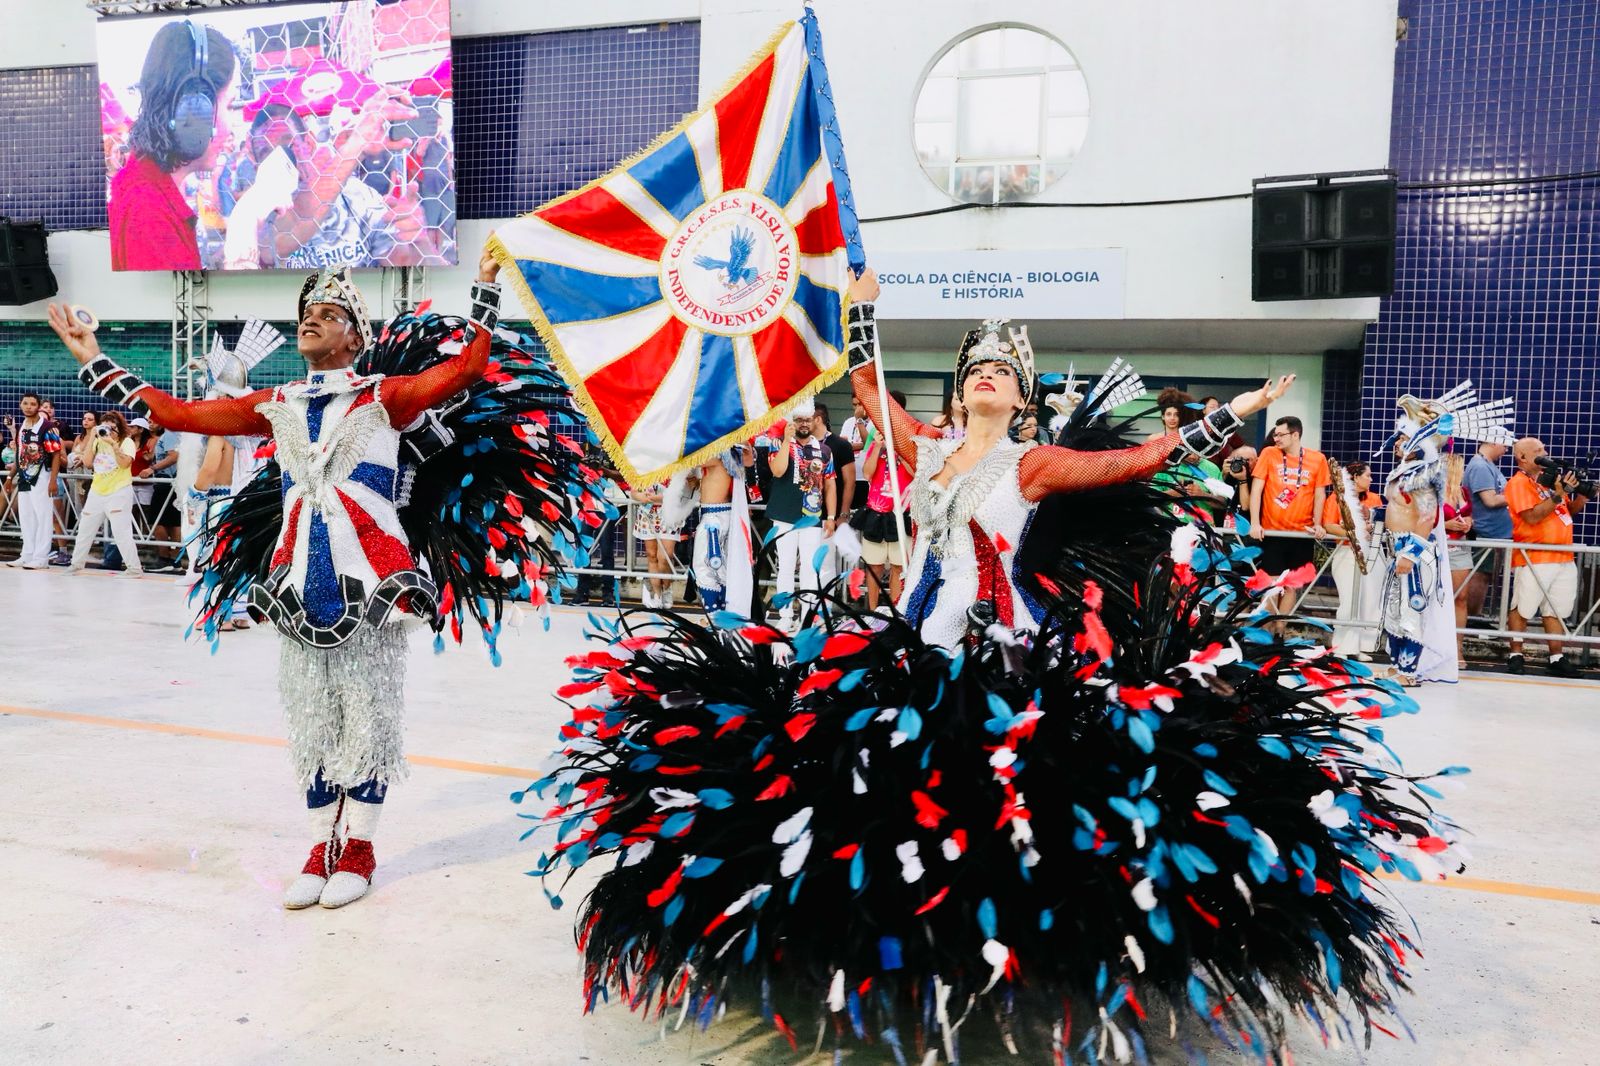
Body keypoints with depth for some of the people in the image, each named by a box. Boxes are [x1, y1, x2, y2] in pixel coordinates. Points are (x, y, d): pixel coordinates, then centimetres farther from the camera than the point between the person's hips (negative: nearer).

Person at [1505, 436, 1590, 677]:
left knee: (1556, 611, 9)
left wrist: (1581, 495, 3)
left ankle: (1557, 658, 13)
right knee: (1522, 609, -4)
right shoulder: (1519, 483, -6)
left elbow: (1569, 511, 22)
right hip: (1533, 558, -8)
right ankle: (1515, 656, 5)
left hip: (1564, 558, 8)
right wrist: (1558, 495, -19)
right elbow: (1532, 517, -16)